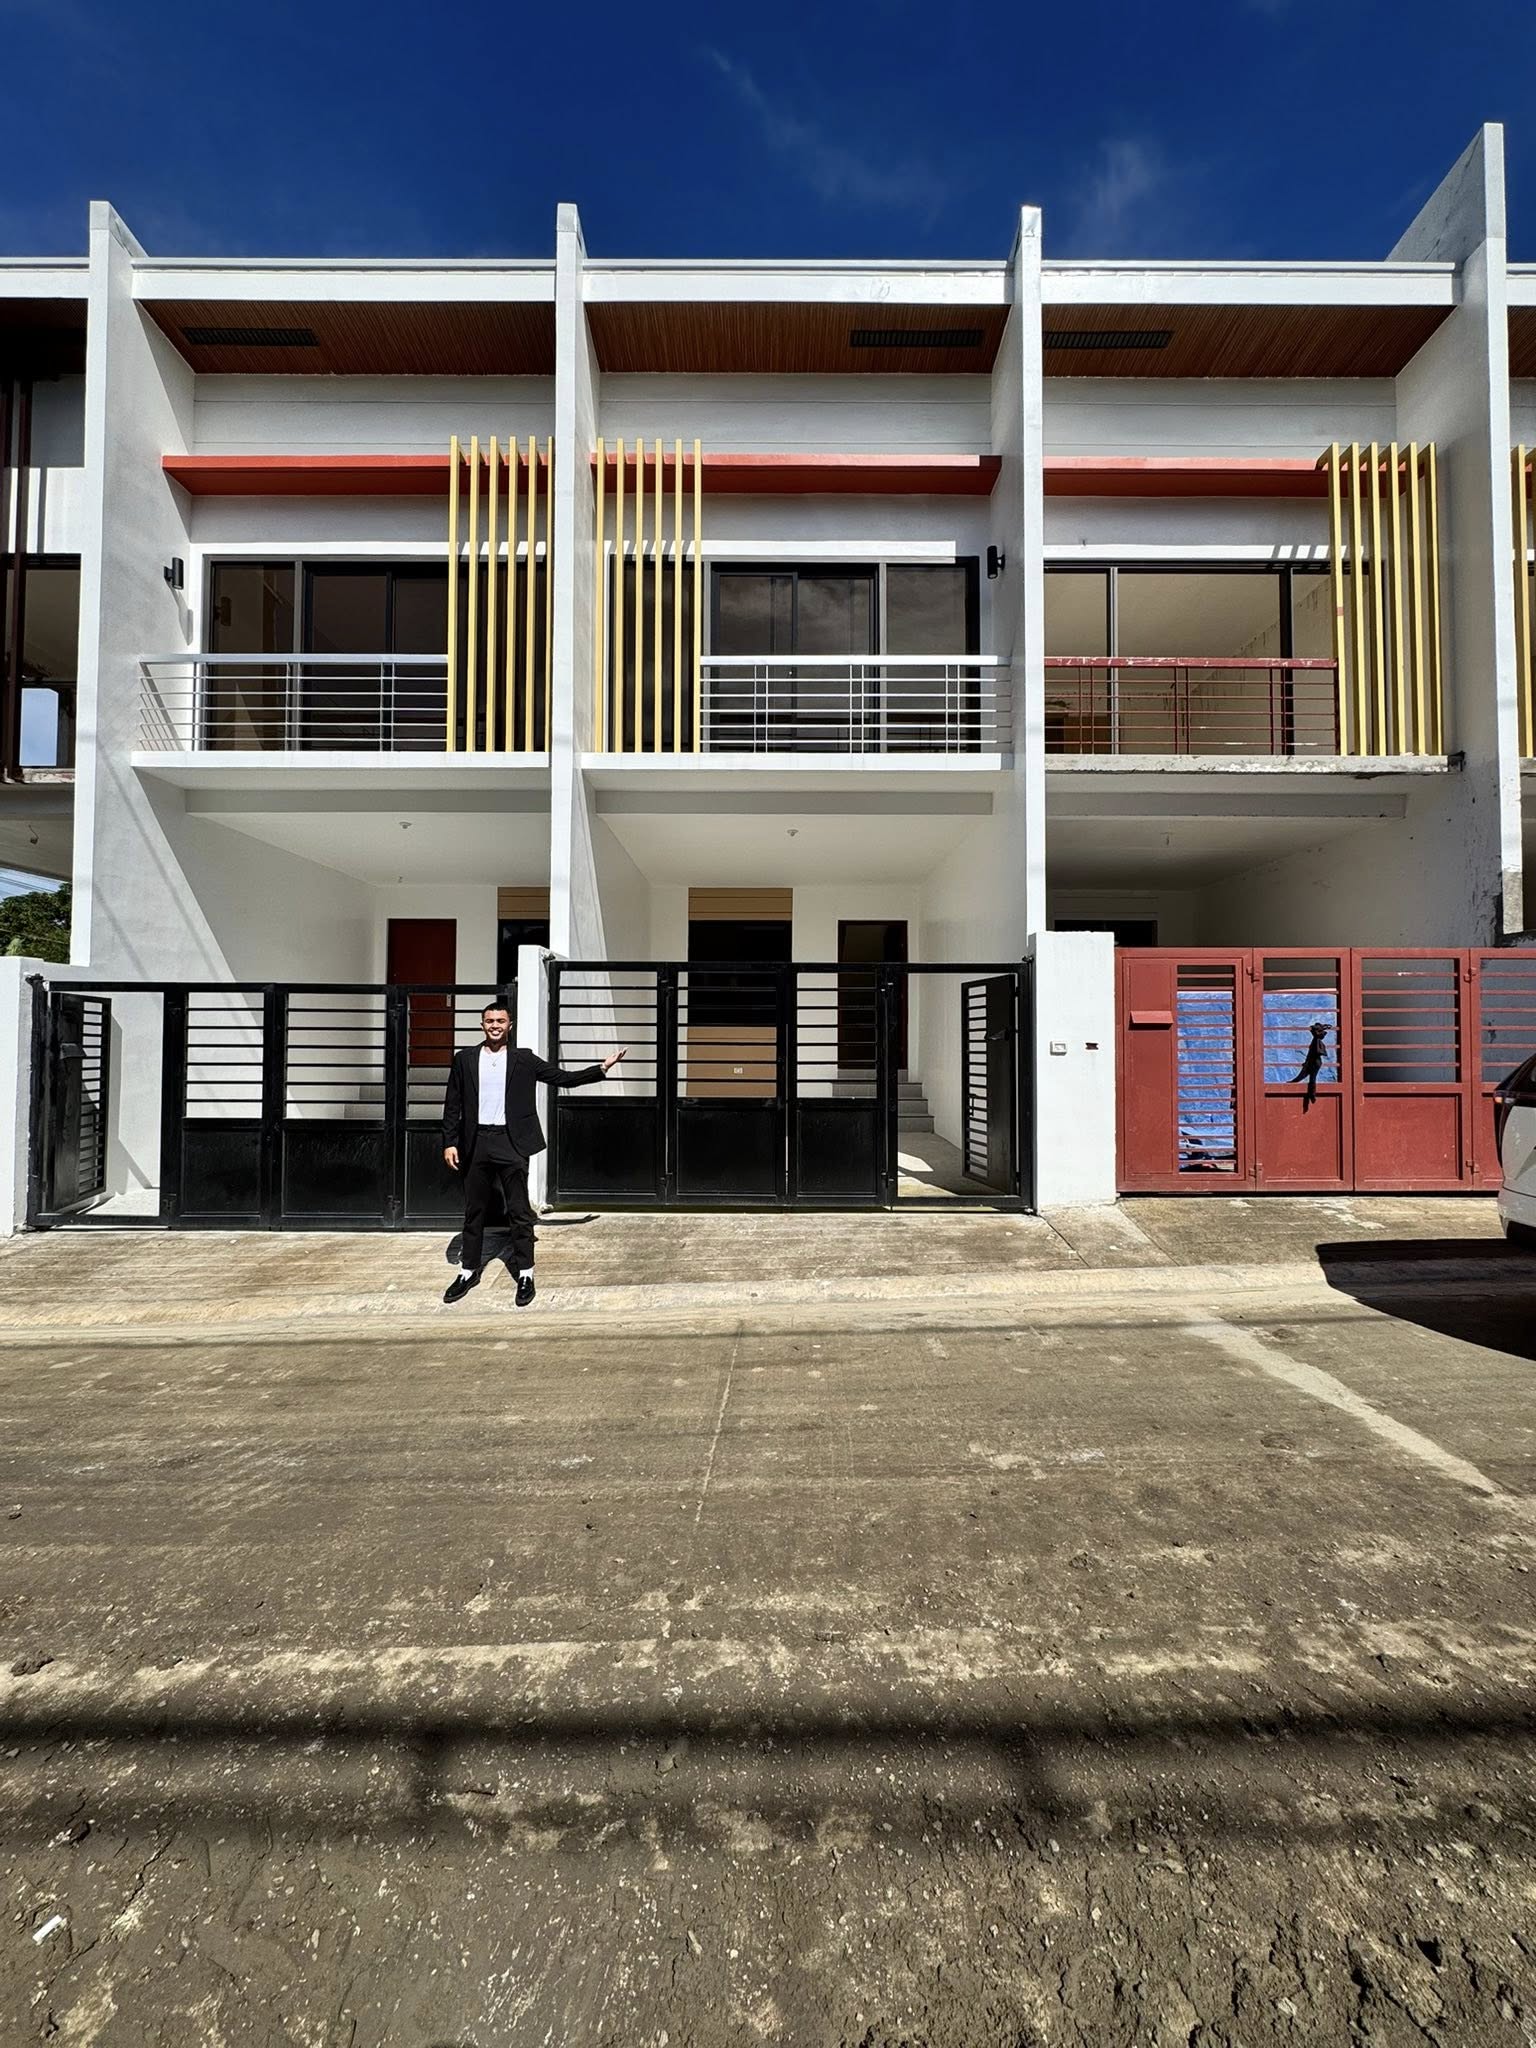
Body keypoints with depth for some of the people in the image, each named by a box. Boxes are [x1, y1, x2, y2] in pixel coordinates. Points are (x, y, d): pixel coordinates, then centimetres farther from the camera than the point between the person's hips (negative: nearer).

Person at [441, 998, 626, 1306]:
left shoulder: (523, 1059, 4)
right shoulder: (464, 1058, 6)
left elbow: (564, 1078, 3)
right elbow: (453, 1104, 7)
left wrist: (602, 1068, -5)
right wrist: (450, 1142, 0)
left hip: (511, 1142, -1)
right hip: (476, 1142, 2)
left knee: (519, 1211, 2)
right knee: (474, 1211, 12)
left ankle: (525, 1274, 12)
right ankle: (468, 1271, 26)